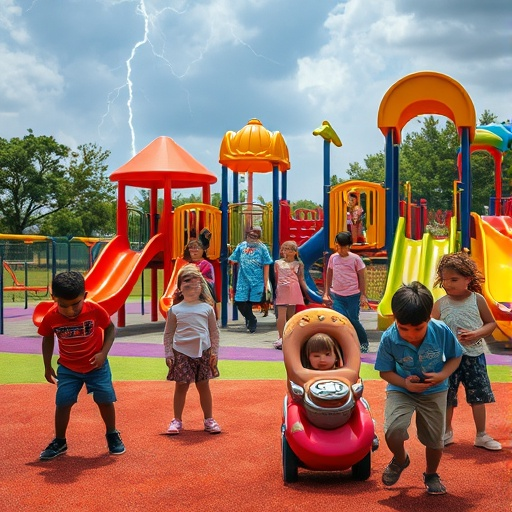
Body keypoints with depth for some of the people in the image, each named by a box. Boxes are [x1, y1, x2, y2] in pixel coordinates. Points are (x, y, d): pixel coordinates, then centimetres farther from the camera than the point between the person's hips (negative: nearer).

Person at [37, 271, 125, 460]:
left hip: (96, 365, -1)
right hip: (67, 368, 1)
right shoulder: (51, 317, -21)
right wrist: (47, 367, 3)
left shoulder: (94, 310, -26)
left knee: (105, 399, 2)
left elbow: (110, 328, -8)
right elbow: (48, 339, 0)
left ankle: (112, 436, 26)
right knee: (62, 402, -5)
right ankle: (59, 442, 16)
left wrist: (103, 353, -20)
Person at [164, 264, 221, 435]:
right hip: (181, 353, -1)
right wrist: (168, 354, -1)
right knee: (181, 387, 5)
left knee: (203, 386, 9)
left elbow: (214, 332, 7)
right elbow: (168, 334, 4)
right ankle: (177, 421, 14)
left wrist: (214, 352, 3)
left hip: (203, 352, 1)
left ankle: (209, 420, 19)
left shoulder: (207, 308, 3)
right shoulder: (175, 310, 0)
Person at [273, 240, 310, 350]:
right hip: (281, 290, -1)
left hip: (294, 291, 2)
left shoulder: (298, 264, 10)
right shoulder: (278, 263, 7)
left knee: (291, 315, 6)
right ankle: (281, 338, -6)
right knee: (281, 315, -10)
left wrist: (307, 293, 3)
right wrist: (273, 291, 4)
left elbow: (301, 280, 10)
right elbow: (275, 279, 9)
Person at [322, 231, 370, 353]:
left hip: (353, 296, -3)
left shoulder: (355, 259, -6)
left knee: (353, 320, 2)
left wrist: (363, 295, -4)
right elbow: (329, 275, 13)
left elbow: (362, 277, -2)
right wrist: (326, 293, 12)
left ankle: (364, 342, 26)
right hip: (337, 296, 3)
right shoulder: (333, 258, 3)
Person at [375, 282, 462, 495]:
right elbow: (385, 371, -11)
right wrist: (405, 383, -29)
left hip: (434, 391, 1)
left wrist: (442, 375, -24)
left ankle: (431, 475, 41)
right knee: (393, 430, -23)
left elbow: (455, 357, -5)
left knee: (434, 439, 8)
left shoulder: (441, 331, -23)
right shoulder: (389, 339, -25)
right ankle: (400, 460, 13)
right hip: (401, 389, -1)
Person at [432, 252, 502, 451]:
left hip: (474, 355, 0)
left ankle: (481, 436, 21)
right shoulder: (440, 304, -5)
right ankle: (447, 433, 29)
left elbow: (491, 323, 2)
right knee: (447, 397, 9)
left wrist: (477, 334, -15)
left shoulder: (477, 300, -5)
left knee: (478, 396, 6)